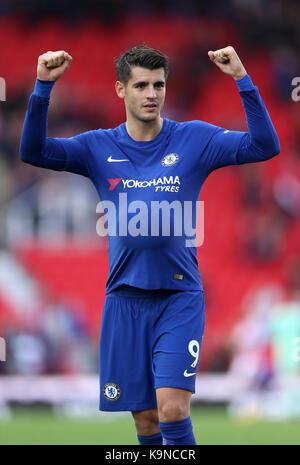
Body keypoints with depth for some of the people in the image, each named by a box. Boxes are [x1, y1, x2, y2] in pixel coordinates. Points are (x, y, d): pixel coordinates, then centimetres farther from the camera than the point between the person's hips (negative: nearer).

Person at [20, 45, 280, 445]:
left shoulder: (194, 139, 1)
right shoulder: (99, 148, 5)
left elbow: (264, 146, -8)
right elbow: (33, 152, -4)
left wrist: (243, 80, -19)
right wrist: (44, 87, -16)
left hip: (179, 295, -2)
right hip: (125, 299, 2)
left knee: (173, 409, -16)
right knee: (146, 418, 6)